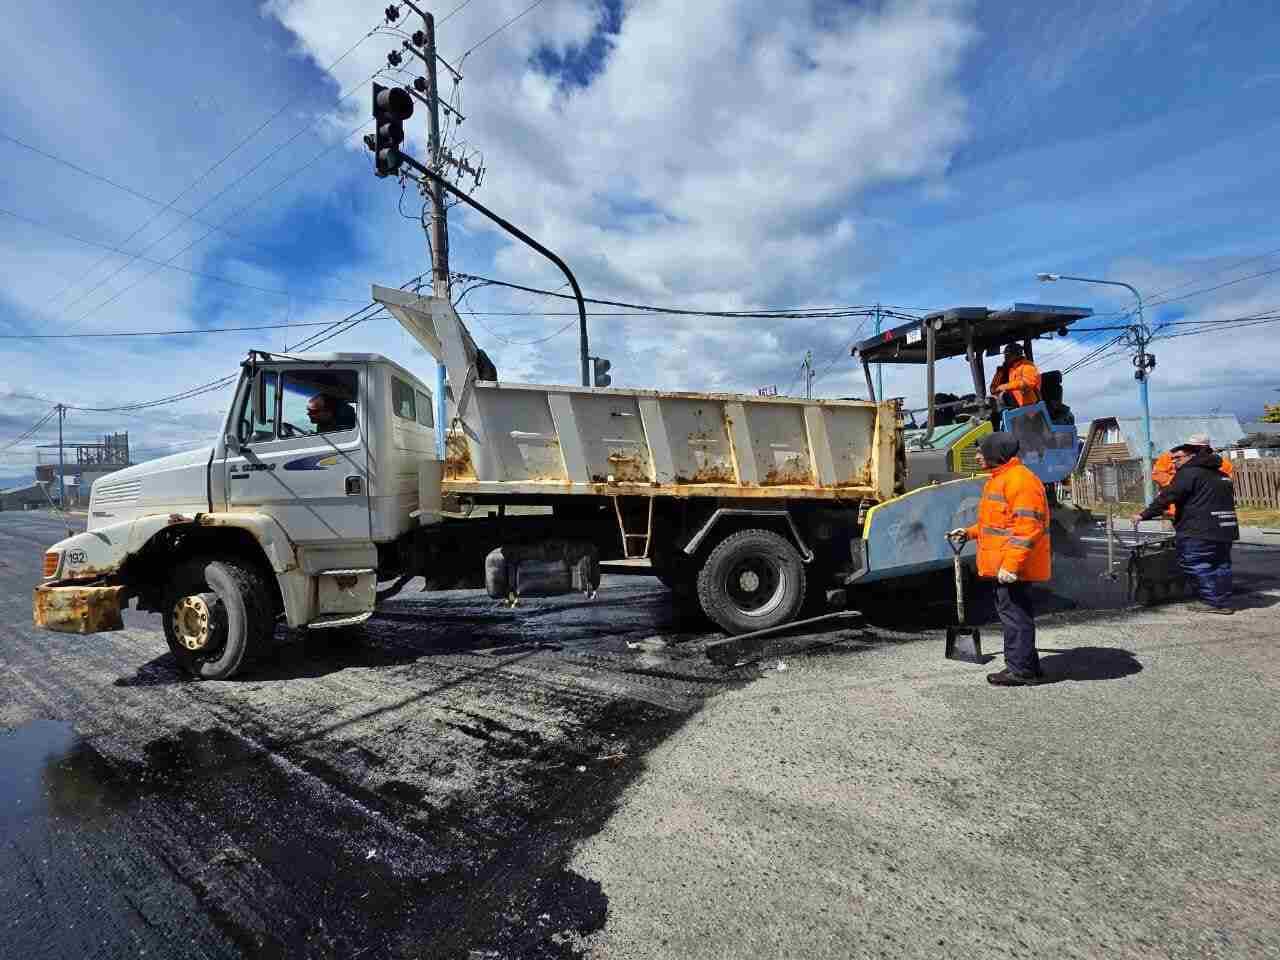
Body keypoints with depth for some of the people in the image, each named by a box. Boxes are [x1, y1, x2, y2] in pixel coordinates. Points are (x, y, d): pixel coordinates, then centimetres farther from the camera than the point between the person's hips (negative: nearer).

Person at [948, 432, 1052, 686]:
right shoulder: (1000, 479, 18)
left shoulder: (1020, 480, -17)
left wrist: (1011, 564, -28)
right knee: (1011, 612, 18)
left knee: (1015, 614, -2)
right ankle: (1027, 666, 29)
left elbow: (1026, 528, -25)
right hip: (1004, 563, 11)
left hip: (1013, 567, -11)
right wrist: (970, 532, 20)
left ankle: (1020, 670, 8)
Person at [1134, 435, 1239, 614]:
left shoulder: (1189, 473, -10)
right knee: (1220, 566, 15)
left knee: (1195, 566, -4)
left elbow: (1167, 497, -16)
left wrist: (1144, 515, -12)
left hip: (1199, 533, -10)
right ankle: (1223, 603, 19)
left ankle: (1214, 602, -3)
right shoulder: (1220, 475, 20)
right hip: (1226, 530, 10)